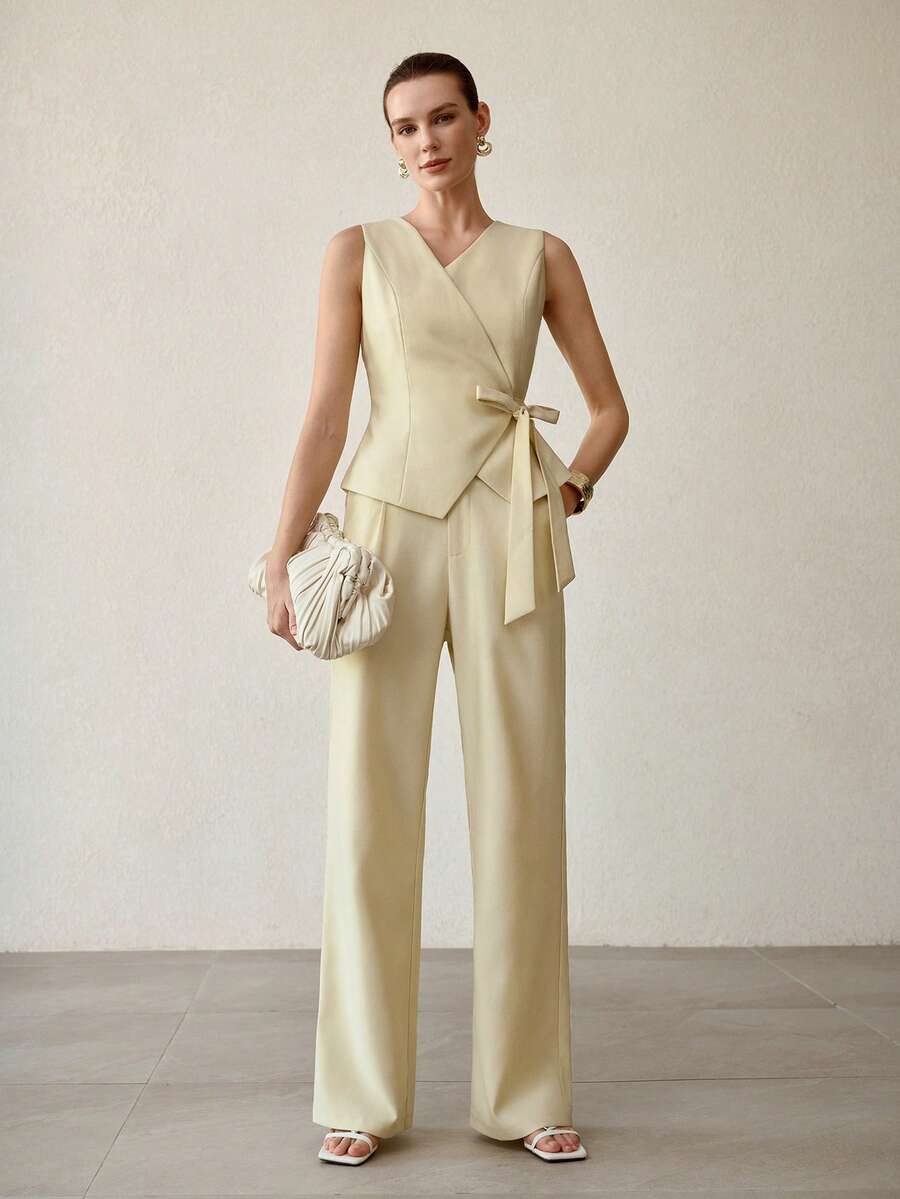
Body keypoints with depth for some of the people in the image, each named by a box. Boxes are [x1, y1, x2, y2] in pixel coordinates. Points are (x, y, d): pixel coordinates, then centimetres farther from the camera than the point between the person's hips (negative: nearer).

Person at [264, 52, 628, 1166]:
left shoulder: (542, 257, 13)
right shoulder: (358, 251, 10)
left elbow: (609, 407, 16)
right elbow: (325, 415, 3)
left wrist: (570, 489, -1)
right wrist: (284, 554, -6)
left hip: (508, 541, 1)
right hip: (387, 527, -1)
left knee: (521, 805, 0)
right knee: (371, 805, -3)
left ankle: (528, 1090, 12)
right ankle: (363, 1095, 9)